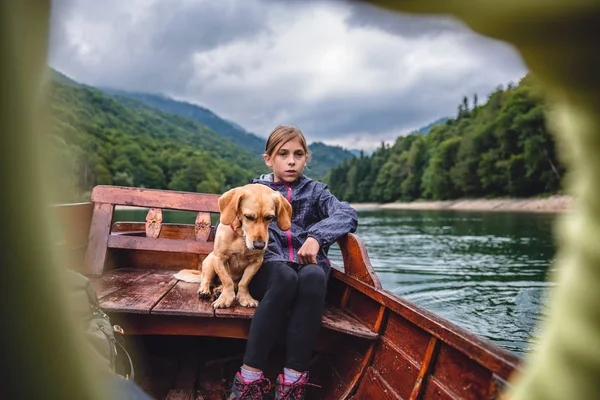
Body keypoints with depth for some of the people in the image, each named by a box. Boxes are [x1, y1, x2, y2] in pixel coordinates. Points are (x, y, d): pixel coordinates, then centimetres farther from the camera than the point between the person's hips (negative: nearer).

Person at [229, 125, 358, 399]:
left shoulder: (315, 191, 16)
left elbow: (348, 215, -3)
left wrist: (317, 236, -22)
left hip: (308, 267, 1)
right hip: (267, 268, -1)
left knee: (313, 276, -35)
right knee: (285, 276, -36)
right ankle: (250, 377, -31)